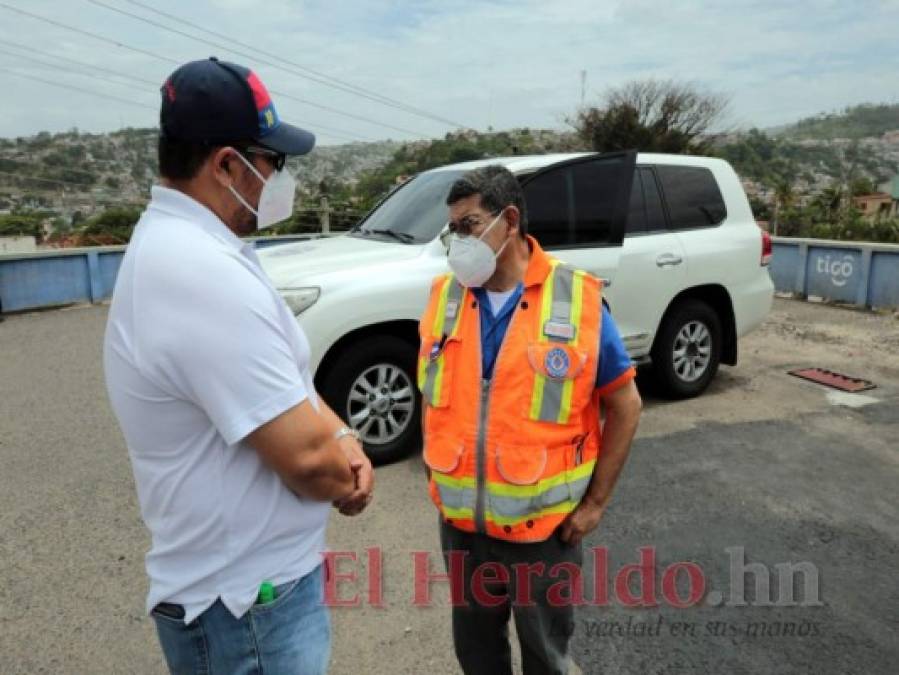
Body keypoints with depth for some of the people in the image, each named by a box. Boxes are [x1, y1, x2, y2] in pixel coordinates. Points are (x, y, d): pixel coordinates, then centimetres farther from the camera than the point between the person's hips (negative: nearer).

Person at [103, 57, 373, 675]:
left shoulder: (185, 247, 4)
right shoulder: (206, 275, -30)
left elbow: (287, 378, 10)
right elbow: (306, 456, -29)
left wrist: (341, 436, -6)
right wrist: (348, 482, -7)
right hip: (248, 603, -9)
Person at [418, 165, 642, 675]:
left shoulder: (578, 299, -14)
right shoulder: (445, 297, -3)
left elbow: (625, 405, -6)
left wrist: (595, 503, -6)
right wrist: (437, 476, 7)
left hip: (544, 527, -3)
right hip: (461, 523, 4)